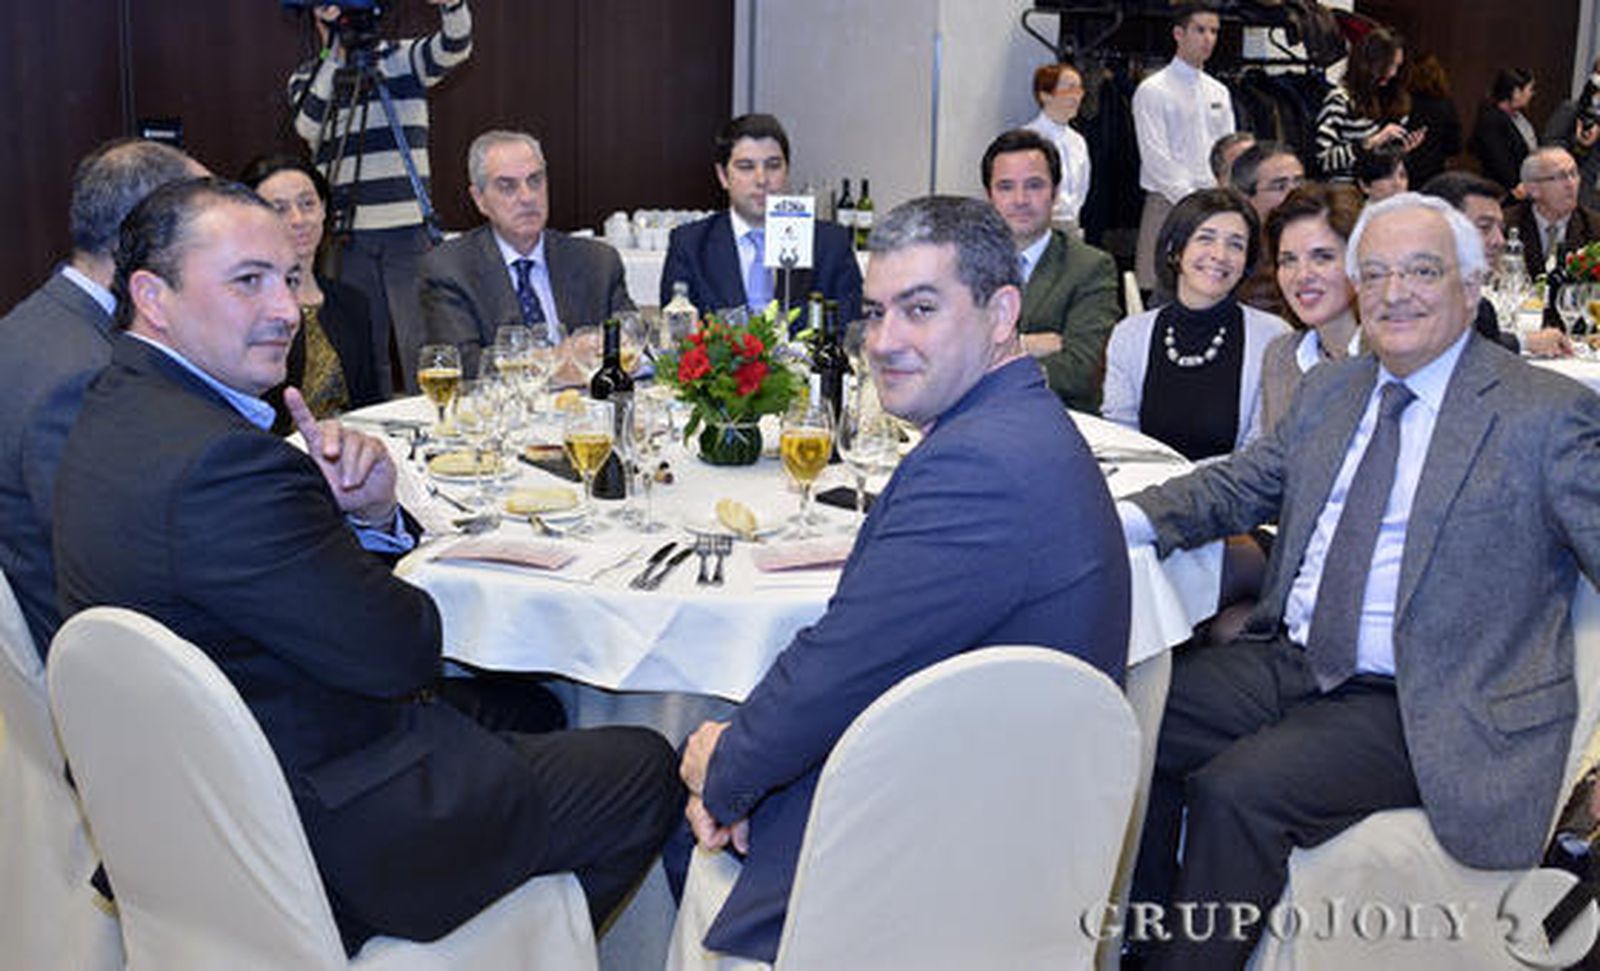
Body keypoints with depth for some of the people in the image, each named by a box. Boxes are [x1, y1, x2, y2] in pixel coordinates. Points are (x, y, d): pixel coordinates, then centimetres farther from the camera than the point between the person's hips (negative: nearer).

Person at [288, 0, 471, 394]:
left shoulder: (404, 59, 7)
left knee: (419, 344, -4)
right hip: (348, 235, 1)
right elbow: (308, 126, -10)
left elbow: (454, 47, -12)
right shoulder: (307, 78, 10)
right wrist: (336, 56, -14)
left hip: (409, 230, -1)